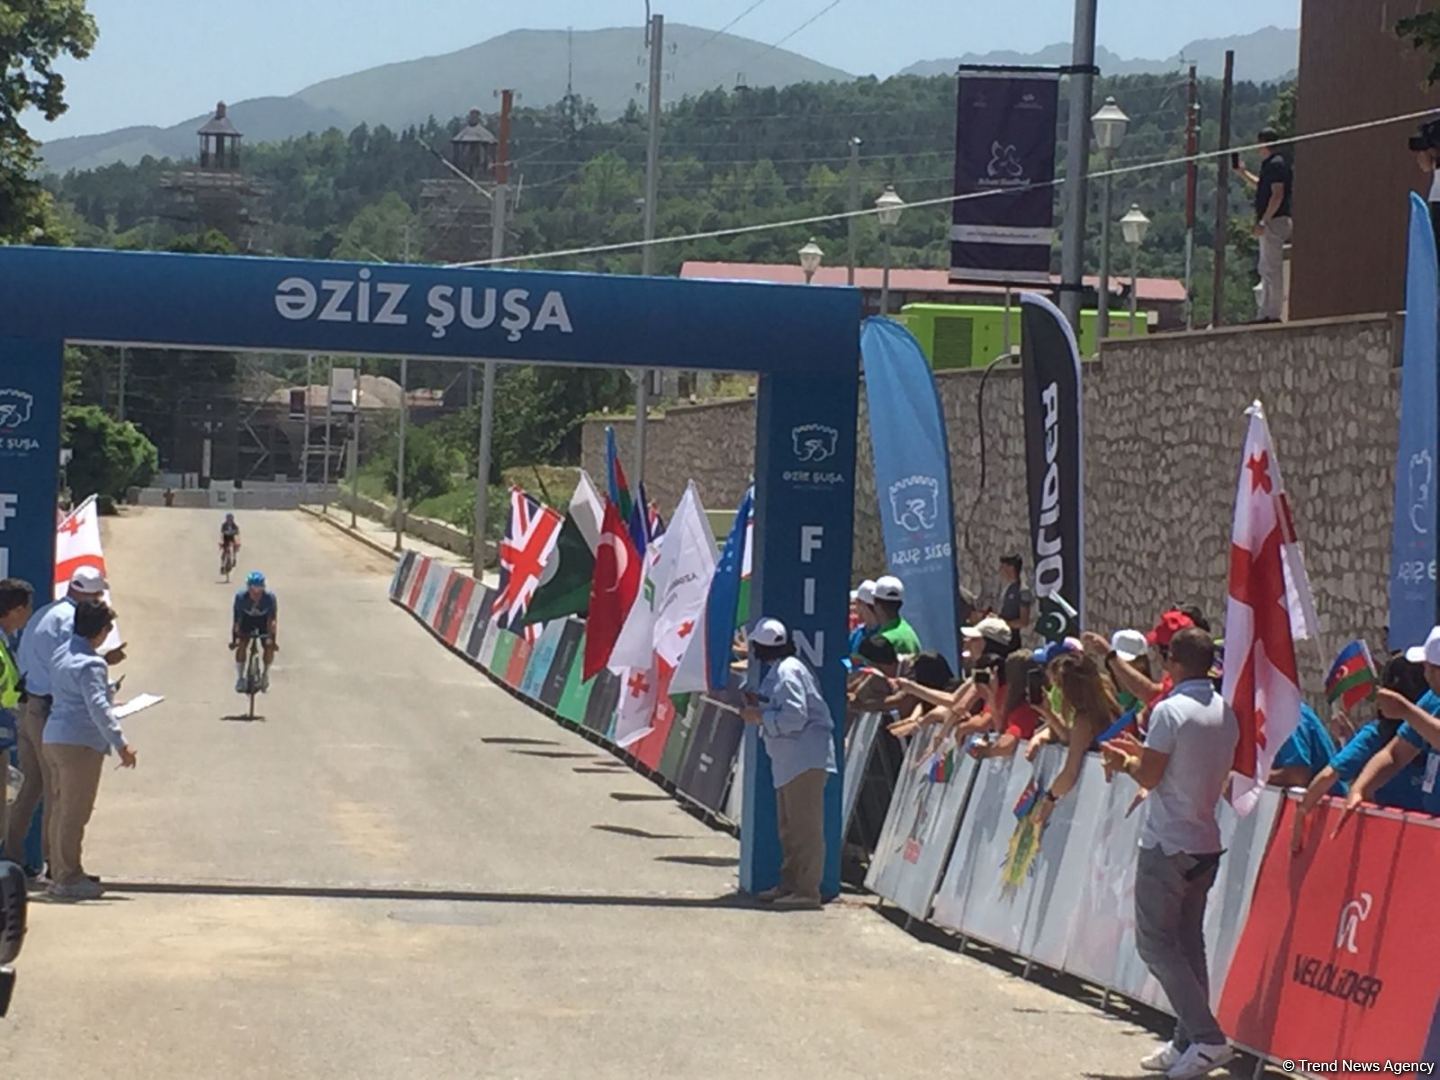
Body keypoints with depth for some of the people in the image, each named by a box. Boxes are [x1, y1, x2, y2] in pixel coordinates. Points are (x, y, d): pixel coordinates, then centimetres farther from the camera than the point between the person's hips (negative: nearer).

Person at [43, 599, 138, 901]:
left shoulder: (63, 654, 13)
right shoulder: (91, 664, -16)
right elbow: (98, 707, -25)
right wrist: (120, 744, -28)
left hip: (54, 738, 10)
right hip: (80, 743, -10)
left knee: (62, 808, 15)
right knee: (75, 812, -5)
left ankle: (61, 872, 22)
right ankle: (68, 879, -3)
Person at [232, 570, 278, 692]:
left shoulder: (270, 598, -34)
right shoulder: (241, 597, -33)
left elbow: (272, 619, -26)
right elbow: (237, 619, -25)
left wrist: (273, 638, -29)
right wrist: (234, 639, -25)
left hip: (263, 620, 0)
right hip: (247, 619, 0)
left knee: (269, 646, -14)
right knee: (242, 644, -18)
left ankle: (266, 674, 12)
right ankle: (239, 678, -3)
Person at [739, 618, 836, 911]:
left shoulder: (787, 672, -15)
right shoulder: (777, 670, 16)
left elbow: (795, 717, -22)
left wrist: (760, 717, -14)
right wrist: (759, 702, 11)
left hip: (806, 759, -11)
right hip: (790, 760, 11)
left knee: (805, 826, -9)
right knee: (789, 827, 17)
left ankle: (807, 890, -8)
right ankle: (790, 884, 25)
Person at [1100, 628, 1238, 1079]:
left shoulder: (1170, 711, -15)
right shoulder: (1226, 713, 8)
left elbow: (1150, 777, -13)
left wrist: (1126, 763, 7)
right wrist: (1143, 753, 22)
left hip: (1167, 844, -8)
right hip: (1206, 843, 8)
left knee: (1155, 941, -3)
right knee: (1188, 942, 13)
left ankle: (1206, 1038, -11)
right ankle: (1189, 1042, 13)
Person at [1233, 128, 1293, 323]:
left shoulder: (1276, 165, -14)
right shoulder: (1271, 164, 17)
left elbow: (1277, 195, -22)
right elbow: (1261, 186, 34)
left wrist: (1263, 221, -24)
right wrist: (1242, 172, 31)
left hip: (1274, 220, -11)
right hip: (1271, 222, 11)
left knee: (1272, 269, -8)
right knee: (1266, 270, 14)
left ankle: (1273, 314, -7)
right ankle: (1266, 314, 19)